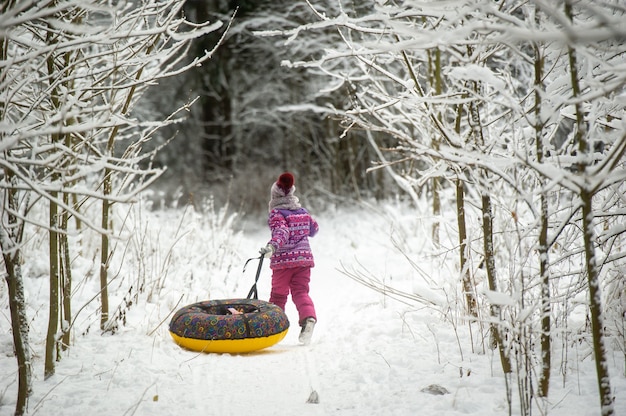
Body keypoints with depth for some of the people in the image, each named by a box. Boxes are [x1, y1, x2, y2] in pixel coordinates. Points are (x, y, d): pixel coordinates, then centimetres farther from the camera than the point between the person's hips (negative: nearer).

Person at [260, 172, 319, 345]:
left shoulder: (276, 214, -9)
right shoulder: (303, 212, 9)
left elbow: (281, 231, -27)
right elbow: (314, 229, 23)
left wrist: (272, 246, -41)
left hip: (283, 260, -4)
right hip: (304, 257, 4)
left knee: (278, 295, 9)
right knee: (301, 292, 3)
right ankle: (309, 317, -24)